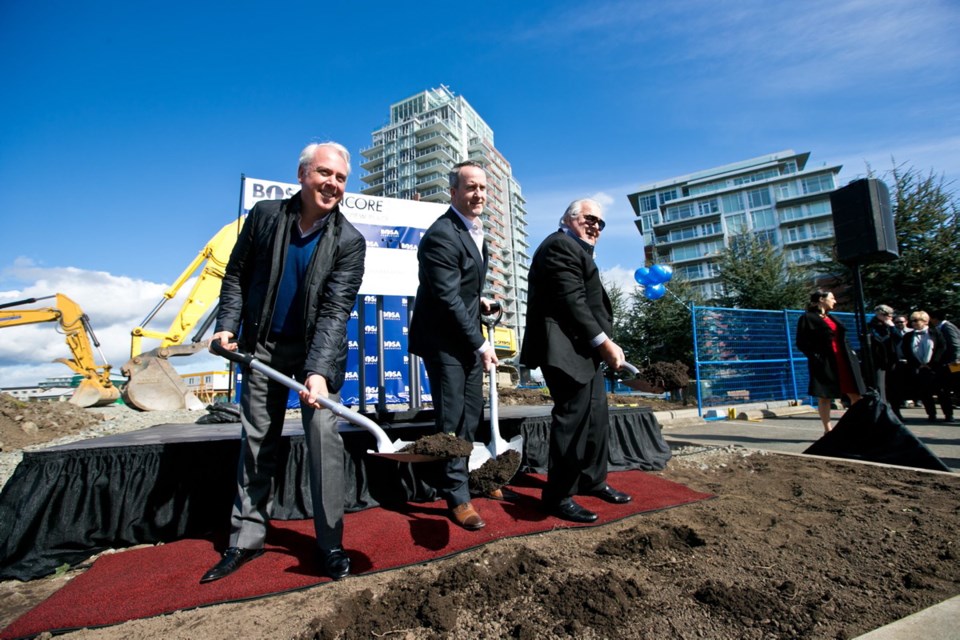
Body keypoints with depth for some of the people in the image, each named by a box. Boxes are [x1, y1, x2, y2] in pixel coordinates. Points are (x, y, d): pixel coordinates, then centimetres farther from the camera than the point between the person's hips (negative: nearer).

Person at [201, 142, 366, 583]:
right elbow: (236, 275, 6)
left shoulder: (349, 241, -12)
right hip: (262, 347, 3)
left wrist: (319, 370, -30)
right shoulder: (265, 215, -3)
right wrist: (228, 326, -7)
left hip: (317, 351, -2)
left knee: (324, 439, -6)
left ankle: (330, 543, 9)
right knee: (256, 442, 11)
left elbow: (335, 311, -20)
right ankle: (246, 540, 27)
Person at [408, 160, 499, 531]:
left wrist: (479, 299, 7)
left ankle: (445, 476, 32)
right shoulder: (441, 236, -19)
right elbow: (448, 299, -22)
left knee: (472, 415, 13)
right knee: (452, 419, 0)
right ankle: (457, 496, 18)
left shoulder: (475, 231, 11)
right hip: (443, 339, -9)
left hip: (468, 337, 9)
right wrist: (480, 344, -17)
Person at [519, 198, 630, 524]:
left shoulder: (577, 250, 25)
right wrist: (603, 341, -17)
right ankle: (558, 496, 5)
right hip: (567, 349, -11)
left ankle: (592, 480, 30)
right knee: (572, 417, -8)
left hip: (584, 349, 11)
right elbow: (571, 302, -19)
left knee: (596, 417, 16)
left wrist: (602, 344, 8)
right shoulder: (561, 245, -8)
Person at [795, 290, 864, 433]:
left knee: (856, 395, 4)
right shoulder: (807, 318, -4)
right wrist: (815, 356, -17)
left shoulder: (831, 318, 20)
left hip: (844, 361, 7)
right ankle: (828, 430, 9)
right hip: (825, 364, -7)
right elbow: (801, 343, -10)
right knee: (825, 397, 1)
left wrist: (850, 352, 10)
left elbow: (841, 339, 26)